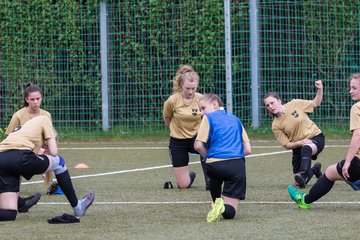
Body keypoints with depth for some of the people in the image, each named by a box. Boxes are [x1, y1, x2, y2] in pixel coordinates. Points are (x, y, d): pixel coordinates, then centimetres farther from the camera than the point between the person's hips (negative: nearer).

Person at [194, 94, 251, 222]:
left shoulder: (208, 118, 9)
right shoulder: (235, 119, 23)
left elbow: (198, 146, 0)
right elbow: (247, 150, 17)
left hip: (216, 164, -3)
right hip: (237, 166, 3)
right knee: (229, 212, 8)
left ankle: (217, 201, 17)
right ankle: (222, 207, -25)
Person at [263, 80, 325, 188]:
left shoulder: (294, 104, -9)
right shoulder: (276, 126, -10)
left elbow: (316, 103, 2)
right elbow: (287, 145, -7)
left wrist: (320, 89, -16)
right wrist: (301, 142, -23)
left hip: (316, 137, -2)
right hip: (298, 147, 2)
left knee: (306, 148, -41)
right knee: (299, 183, 1)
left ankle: (303, 176, -51)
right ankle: (315, 169, 33)